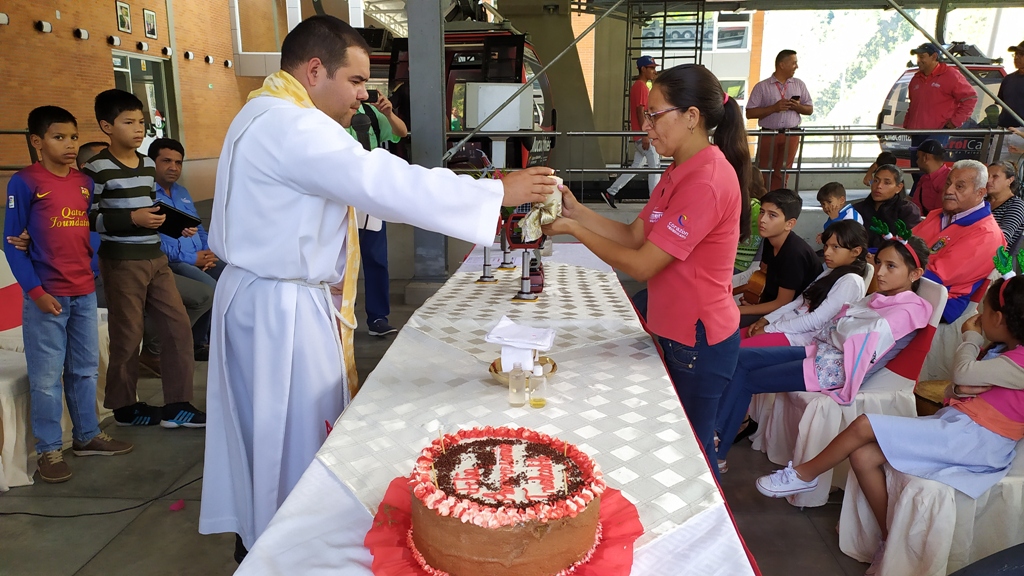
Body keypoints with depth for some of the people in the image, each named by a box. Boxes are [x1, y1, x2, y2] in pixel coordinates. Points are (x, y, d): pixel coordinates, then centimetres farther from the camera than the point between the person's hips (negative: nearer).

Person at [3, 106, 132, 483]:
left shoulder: (85, 183, 8)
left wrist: (92, 273, 9)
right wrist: (35, 291, -13)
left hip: (85, 293, 5)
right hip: (47, 296, -5)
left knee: (86, 370, 15)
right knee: (46, 377, 3)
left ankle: (87, 436, 28)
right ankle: (49, 450, 15)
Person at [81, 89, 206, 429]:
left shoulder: (148, 165, 12)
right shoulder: (98, 168, -10)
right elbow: (86, 218, -14)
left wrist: (164, 220, 5)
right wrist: (132, 218, -21)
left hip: (156, 258, 7)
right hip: (121, 262, -7)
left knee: (179, 328, 5)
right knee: (127, 337, 4)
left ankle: (176, 405, 14)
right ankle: (125, 407, 23)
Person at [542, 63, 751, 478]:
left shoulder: (707, 182, -24)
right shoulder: (682, 172, 9)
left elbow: (641, 265, -24)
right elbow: (634, 236, 5)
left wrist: (574, 230, -16)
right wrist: (577, 211, -6)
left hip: (698, 341, -9)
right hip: (676, 332, 9)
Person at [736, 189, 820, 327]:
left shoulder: (794, 253, -28)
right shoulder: (770, 240, -3)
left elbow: (783, 304, -22)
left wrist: (739, 310, -20)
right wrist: (731, 292, 4)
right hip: (771, 301, 8)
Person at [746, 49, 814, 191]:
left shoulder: (799, 84, 9)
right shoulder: (762, 86, -1)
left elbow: (810, 109, 13)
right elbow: (750, 113, -7)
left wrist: (798, 107, -9)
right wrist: (774, 107, -16)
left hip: (791, 136, 3)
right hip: (768, 135, -3)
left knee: (782, 174, 4)